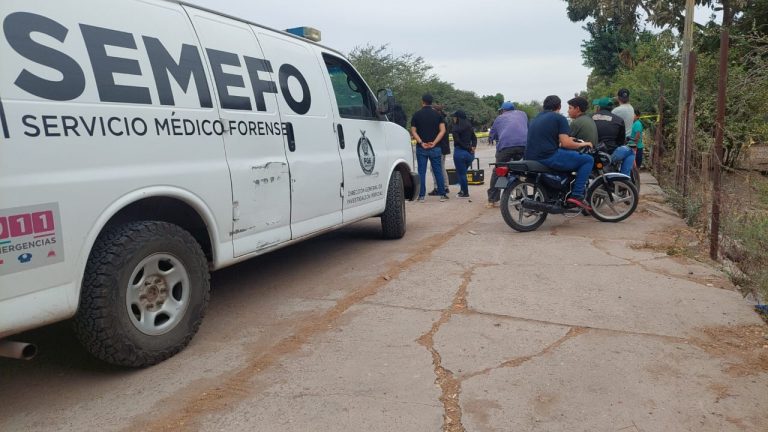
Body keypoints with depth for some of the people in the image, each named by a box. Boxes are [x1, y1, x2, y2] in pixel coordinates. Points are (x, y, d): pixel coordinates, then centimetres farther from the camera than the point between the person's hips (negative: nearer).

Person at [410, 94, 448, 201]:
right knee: (438, 171, 7)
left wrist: (421, 143, -12)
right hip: (435, 148, 1)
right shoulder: (437, 114, 4)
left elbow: (413, 131, -7)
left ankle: (421, 196, 2)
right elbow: (442, 130, -5)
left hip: (421, 148, -1)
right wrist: (434, 143, -10)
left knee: (421, 172, 3)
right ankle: (442, 194, 10)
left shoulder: (416, 115, 1)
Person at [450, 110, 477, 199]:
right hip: (469, 153, 7)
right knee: (463, 172, 19)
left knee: (461, 173, 4)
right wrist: (473, 147, -4)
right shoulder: (469, 127, 11)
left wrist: (467, 148, -10)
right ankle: (463, 190, 23)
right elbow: (474, 138, 9)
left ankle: (465, 193, 8)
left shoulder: (456, 127, -9)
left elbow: (457, 140, -16)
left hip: (460, 152, -6)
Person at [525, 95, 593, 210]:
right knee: (588, 160, 2)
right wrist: (582, 144, 9)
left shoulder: (535, 119, 22)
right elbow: (566, 143, -10)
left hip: (531, 158, 8)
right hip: (549, 157, -8)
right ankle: (577, 195, -7)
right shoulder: (559, 118, 0)